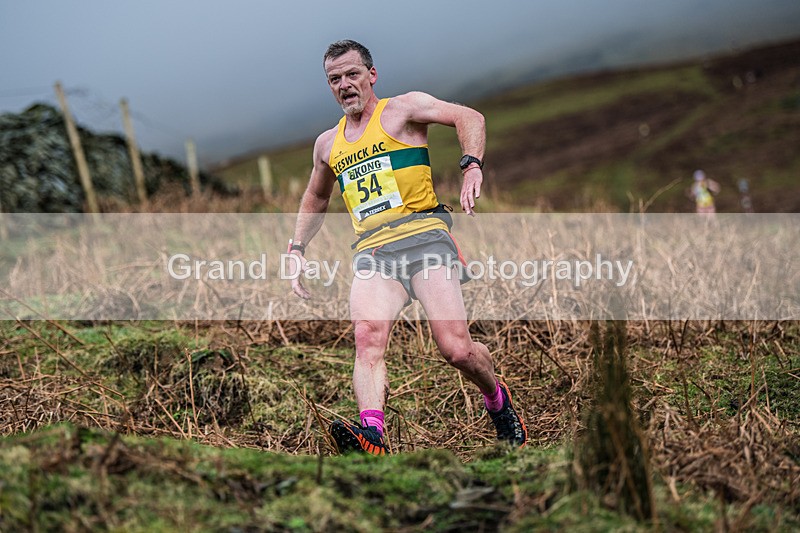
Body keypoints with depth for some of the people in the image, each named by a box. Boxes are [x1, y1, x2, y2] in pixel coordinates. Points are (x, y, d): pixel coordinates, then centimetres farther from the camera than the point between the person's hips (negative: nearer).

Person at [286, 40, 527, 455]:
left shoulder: (402, 109, 8)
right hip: (372, 251, 4)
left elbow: (468, 117, -4)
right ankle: (372, 435, -44)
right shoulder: (328, 144, 23)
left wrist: (472, 167, -21)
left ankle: (497, 400, 17)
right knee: (367, 334, -27)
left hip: (423, 234, -4)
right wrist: (297, 248, 26)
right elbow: (315, 200, 39)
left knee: (455, 348, -15)